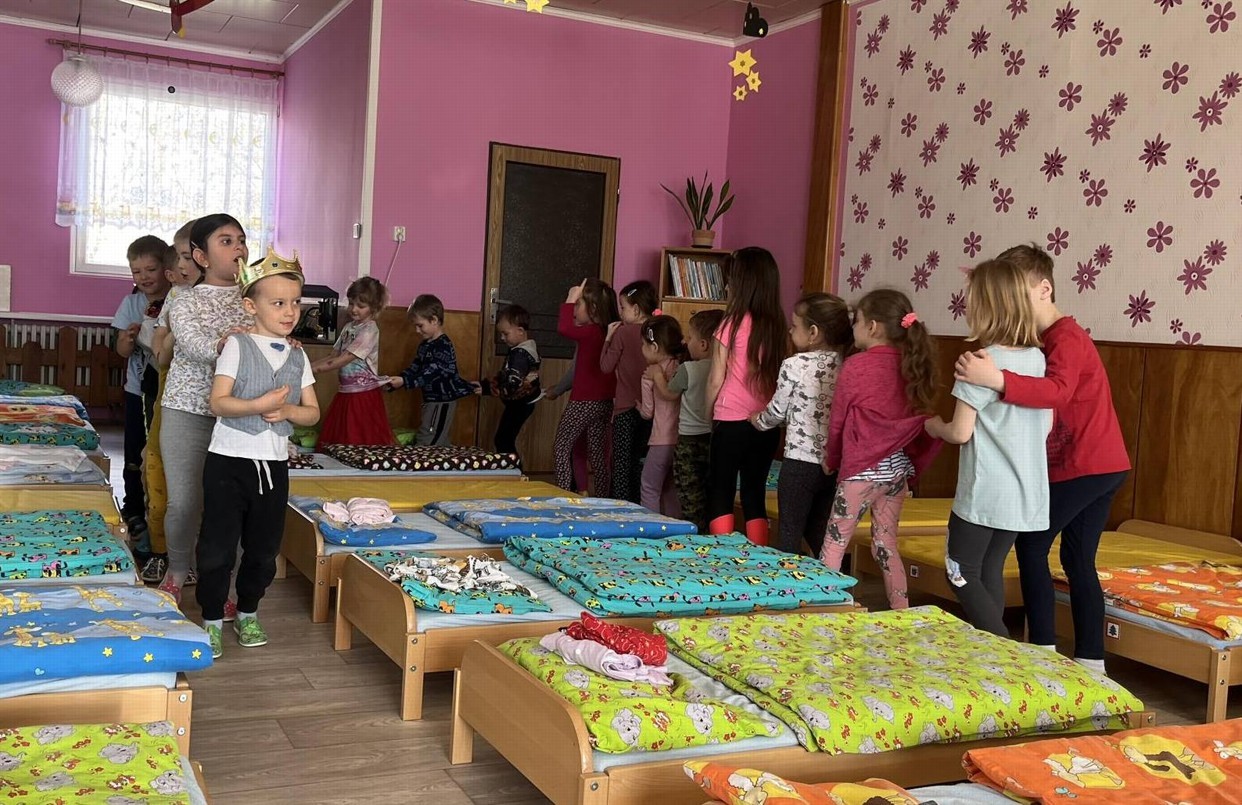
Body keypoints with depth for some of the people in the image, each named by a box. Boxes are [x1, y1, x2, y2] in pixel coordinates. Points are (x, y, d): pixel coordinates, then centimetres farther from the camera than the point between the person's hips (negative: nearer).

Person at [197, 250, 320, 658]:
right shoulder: (237, 345, -6)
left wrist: (287, 411, -15)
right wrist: (259, 405, -28)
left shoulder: (298, 356, 6)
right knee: (218, 546, 2)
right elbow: (218, 402, -13)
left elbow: (312, 411, 5)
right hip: (230, 460, -4)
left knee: (264, 548, 13)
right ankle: (212, 620, 17)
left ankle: (248, 614, 31)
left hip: (274, 463, 4)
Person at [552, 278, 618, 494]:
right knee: (598, 452, 14)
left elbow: (564, 327, -31)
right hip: (604, 401, 8)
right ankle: (604, 498, 17)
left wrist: (571, 299, -23)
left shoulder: (591, 332, -18)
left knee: (561, 446, 2)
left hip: (584, 402, -8)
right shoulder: (608, 332, 7)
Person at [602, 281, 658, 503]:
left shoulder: (623, 332, -12)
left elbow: (606, 366, -7)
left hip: (626, 406, -5)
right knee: (640, 461, 14)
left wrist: (608, 338, 2)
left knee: (622, 462, 2)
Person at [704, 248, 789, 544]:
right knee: (755, 496, 12)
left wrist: (707, 412, 7)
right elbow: (777, 374, 6)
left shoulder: (732, 324, -10)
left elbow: (716, 379, -7)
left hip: (732, 422, -5)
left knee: (720, 494, 6)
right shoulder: (776, 324, 3)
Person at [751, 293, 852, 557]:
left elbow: (777, 411, -3)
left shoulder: (795, 364, -12)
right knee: (820, 534, 17)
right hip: (833, 463, 6)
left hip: (801, 461, -5)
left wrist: (758, 420, 20)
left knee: (790, 532, 6)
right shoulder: (843, 365, 3)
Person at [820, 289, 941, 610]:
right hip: (899, 466, 6)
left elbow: (837, 421, -3)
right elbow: (916, 416, 8)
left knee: (833, 545, 4)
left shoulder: (855, 366, -12)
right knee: (886, 544, 16)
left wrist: (832, 460, 13)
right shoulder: (909, 365, 4)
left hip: (862, 469, -6)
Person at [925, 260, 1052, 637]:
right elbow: (1047, 424, 12)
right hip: (1028, 493, 7)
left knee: (962, 573, 5)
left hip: (985, 493, -7)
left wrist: (935, 426, 6)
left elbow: (960, 432, -15)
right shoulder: (1038, 358, 4)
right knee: (991, 570, 17)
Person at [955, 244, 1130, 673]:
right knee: (1079, 560, 11)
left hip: (1084, 466, -9)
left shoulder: (1066, 338, -16)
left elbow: (1058, 391, -36)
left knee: (1031, 545, -2)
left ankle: (1043, 650, 2)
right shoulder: (1047, 340, 15)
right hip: (1101, 464, 9)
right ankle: (1091, 661, 16)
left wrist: (998, 380, -52)